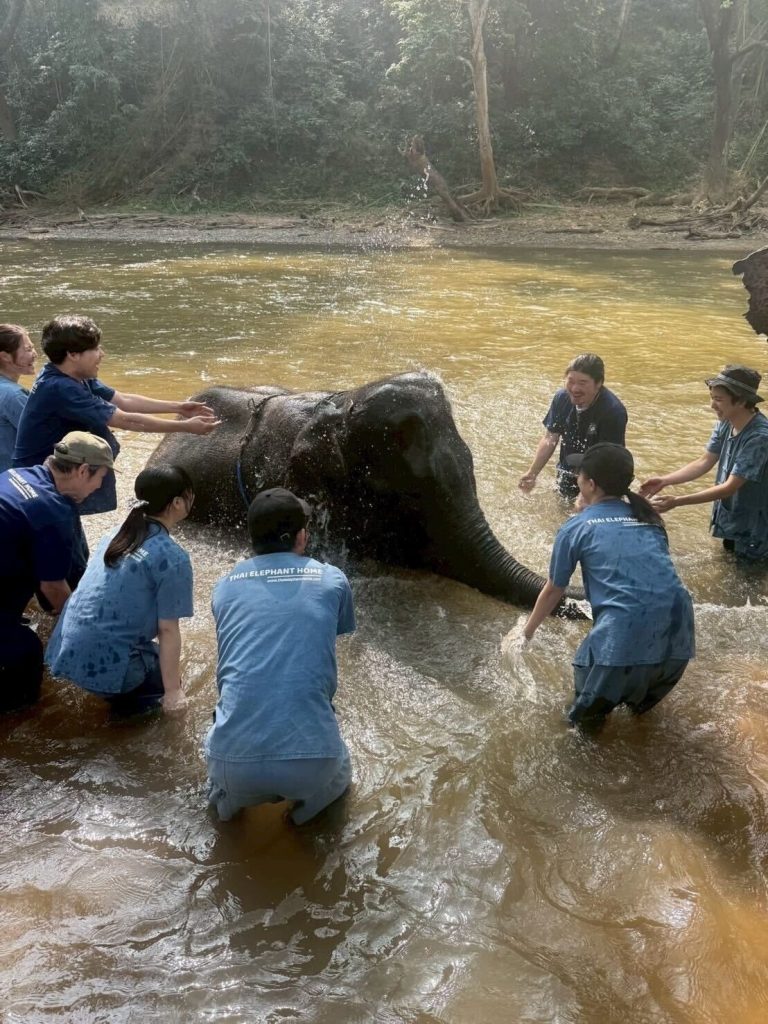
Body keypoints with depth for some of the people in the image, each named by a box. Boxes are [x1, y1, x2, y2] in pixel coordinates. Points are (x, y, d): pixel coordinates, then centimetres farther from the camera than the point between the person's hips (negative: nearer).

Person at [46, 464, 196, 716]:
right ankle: (123, 698, 1)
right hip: (101, 665, -8)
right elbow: (168, 630, -12)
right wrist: (172, 691, -4)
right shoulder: (172, 558, -12)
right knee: (169, 677, 19)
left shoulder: (115, 535, 10)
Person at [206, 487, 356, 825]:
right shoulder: (332, 581, 7)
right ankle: (306, 799, 9)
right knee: (338, 773, 35)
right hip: (311, 756, -2)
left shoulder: (225, 587, 12)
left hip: (235, 760, 2)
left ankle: (229, 797, 14)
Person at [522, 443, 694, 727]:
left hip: (625, 637, -5)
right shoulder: (649, 519, 20)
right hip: (678, 636, 5)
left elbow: (552, 592, 21)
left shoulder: (576, 528, 9)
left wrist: (527, 631, 38)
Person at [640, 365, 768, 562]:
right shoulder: (726, 423, -8)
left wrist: (677, 501, -33)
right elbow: (704, 462, 0)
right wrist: (664, 481, -12)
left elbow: (730, 487, -31)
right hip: (732, 514, 8)